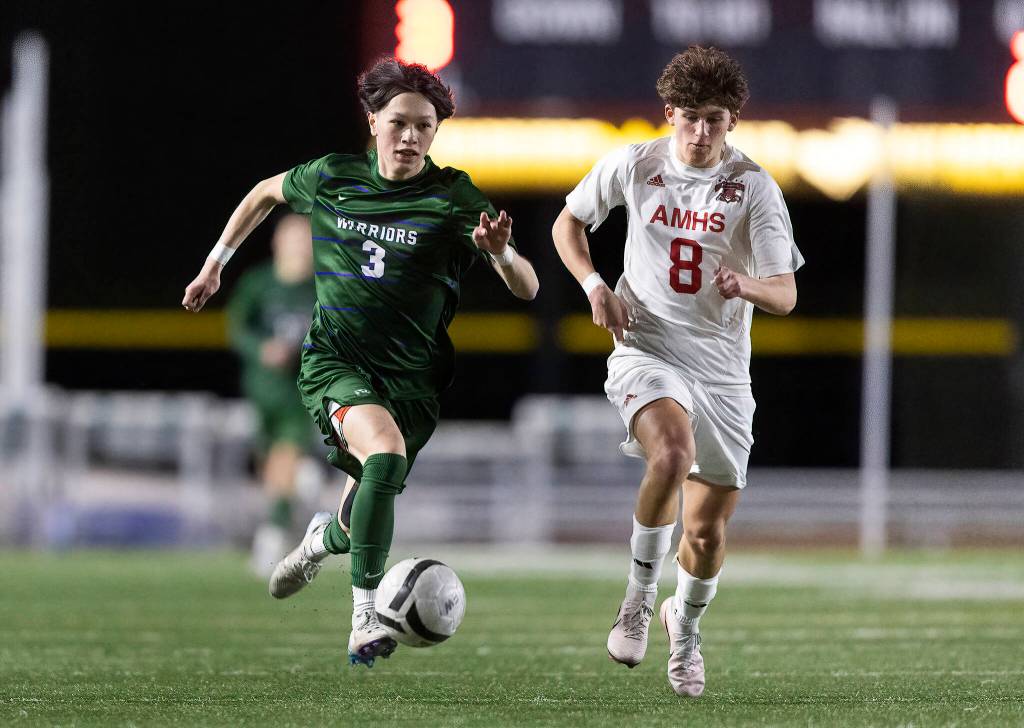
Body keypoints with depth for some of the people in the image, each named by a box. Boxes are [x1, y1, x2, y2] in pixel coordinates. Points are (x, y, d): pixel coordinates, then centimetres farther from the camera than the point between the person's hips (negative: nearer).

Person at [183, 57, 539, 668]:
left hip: (411, 376, 1)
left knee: (364, 518, 6)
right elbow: (266, 193, 24)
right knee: (386, 452, -32)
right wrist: (215, 263, 25)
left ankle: (325, 537, 47)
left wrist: (502, 253, -33)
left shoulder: (454, 198, -6)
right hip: (335, 361, -1)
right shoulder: (334, 178, 2)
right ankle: (365, 617, -31)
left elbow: (527, 289, -12)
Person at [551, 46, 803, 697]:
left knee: (708, 532, 6)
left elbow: (785, 295, -9)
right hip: (646, 346, -1)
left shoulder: (755, 188, -5)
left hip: (723, 367, 1)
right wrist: (595, 287, -2)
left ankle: (686, 627, 38)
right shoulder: (633, 166, -2)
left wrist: (748, 285, -32)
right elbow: (569, 222, 15)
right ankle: (639, 595, -14)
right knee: (673, 452, -34)